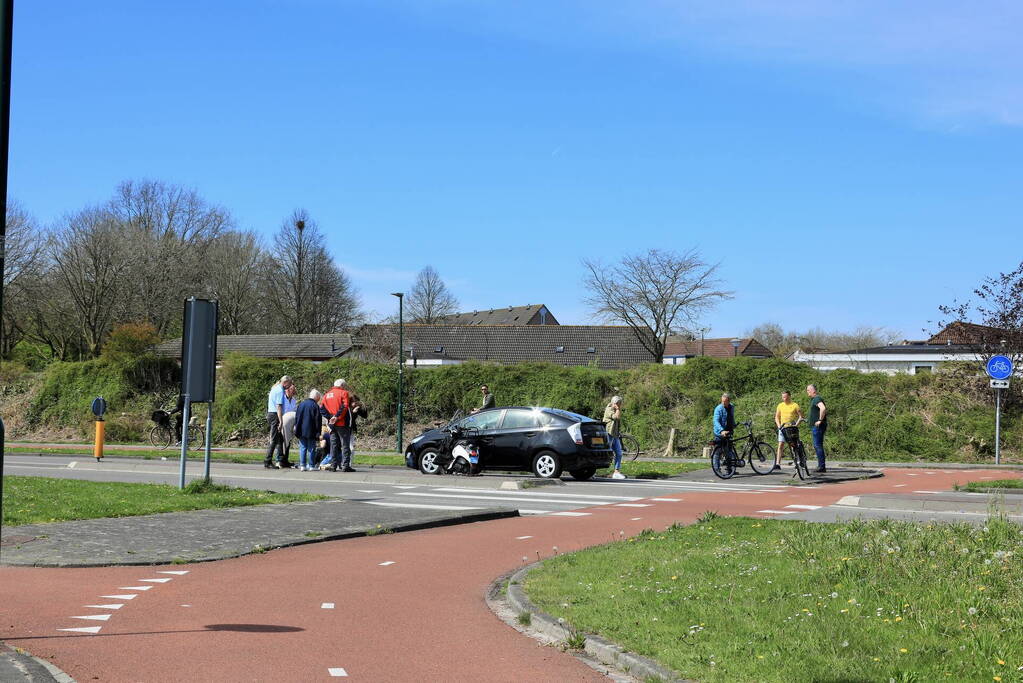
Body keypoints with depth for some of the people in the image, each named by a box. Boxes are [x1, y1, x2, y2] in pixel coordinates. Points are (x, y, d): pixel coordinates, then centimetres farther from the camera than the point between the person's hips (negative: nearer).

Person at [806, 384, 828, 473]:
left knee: (818, 446, -11)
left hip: (818, 426, -11)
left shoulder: (817, 399, -13)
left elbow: (823, 408, -32)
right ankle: (821, 466, 15)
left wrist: (820, 420, -25)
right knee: (817, 446, 12)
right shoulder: (814, 399, 19)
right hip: (815, 426, 11)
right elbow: (825, 409, 33)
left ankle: (822, 466, -11)